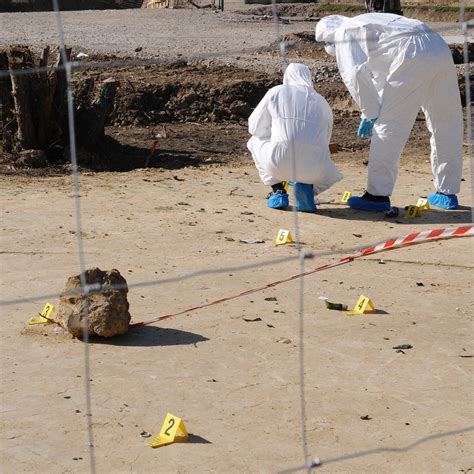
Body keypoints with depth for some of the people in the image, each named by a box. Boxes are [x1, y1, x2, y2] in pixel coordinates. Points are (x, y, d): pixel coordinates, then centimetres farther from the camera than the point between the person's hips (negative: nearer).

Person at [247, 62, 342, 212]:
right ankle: (307, 187, 4)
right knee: (330, 173, 38)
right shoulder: (322, 103, 19)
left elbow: (255, 127, 18)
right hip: (313, 169, 1)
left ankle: (277, 190, 17)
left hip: (279, 163, -1)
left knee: (255, 141, 31)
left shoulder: (276, 92, 13)